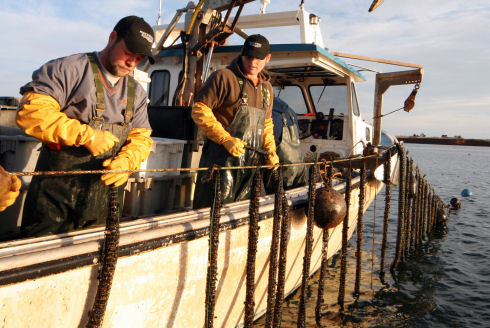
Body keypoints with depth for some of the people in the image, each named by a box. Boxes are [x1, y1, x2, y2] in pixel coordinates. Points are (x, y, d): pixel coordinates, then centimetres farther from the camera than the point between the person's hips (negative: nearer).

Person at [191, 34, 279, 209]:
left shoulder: (267, 88, 18)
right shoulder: (223, 77, -4)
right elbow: (199, 111, -9)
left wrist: (270, 151, 10)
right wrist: (226, 140, -17)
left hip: (252, 161, 7)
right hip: (221, 159, -6)